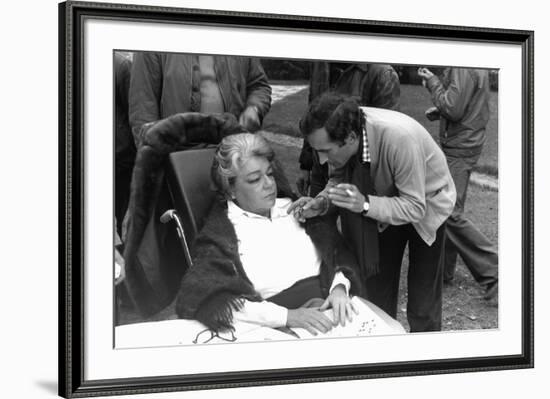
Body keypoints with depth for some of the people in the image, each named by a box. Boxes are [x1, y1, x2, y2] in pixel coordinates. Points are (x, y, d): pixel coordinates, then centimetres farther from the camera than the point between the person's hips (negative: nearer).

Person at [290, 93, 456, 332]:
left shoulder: (400, 138, -42)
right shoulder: (342, 128, -25)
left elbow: (415, 207, -33)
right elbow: (341, 181, -8)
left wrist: (366, 204, -45)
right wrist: (322, 203, -28)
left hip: (427, 202, -5)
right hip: (386, 201, 5)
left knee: (423, 309, -1)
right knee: (378, 296, 7)